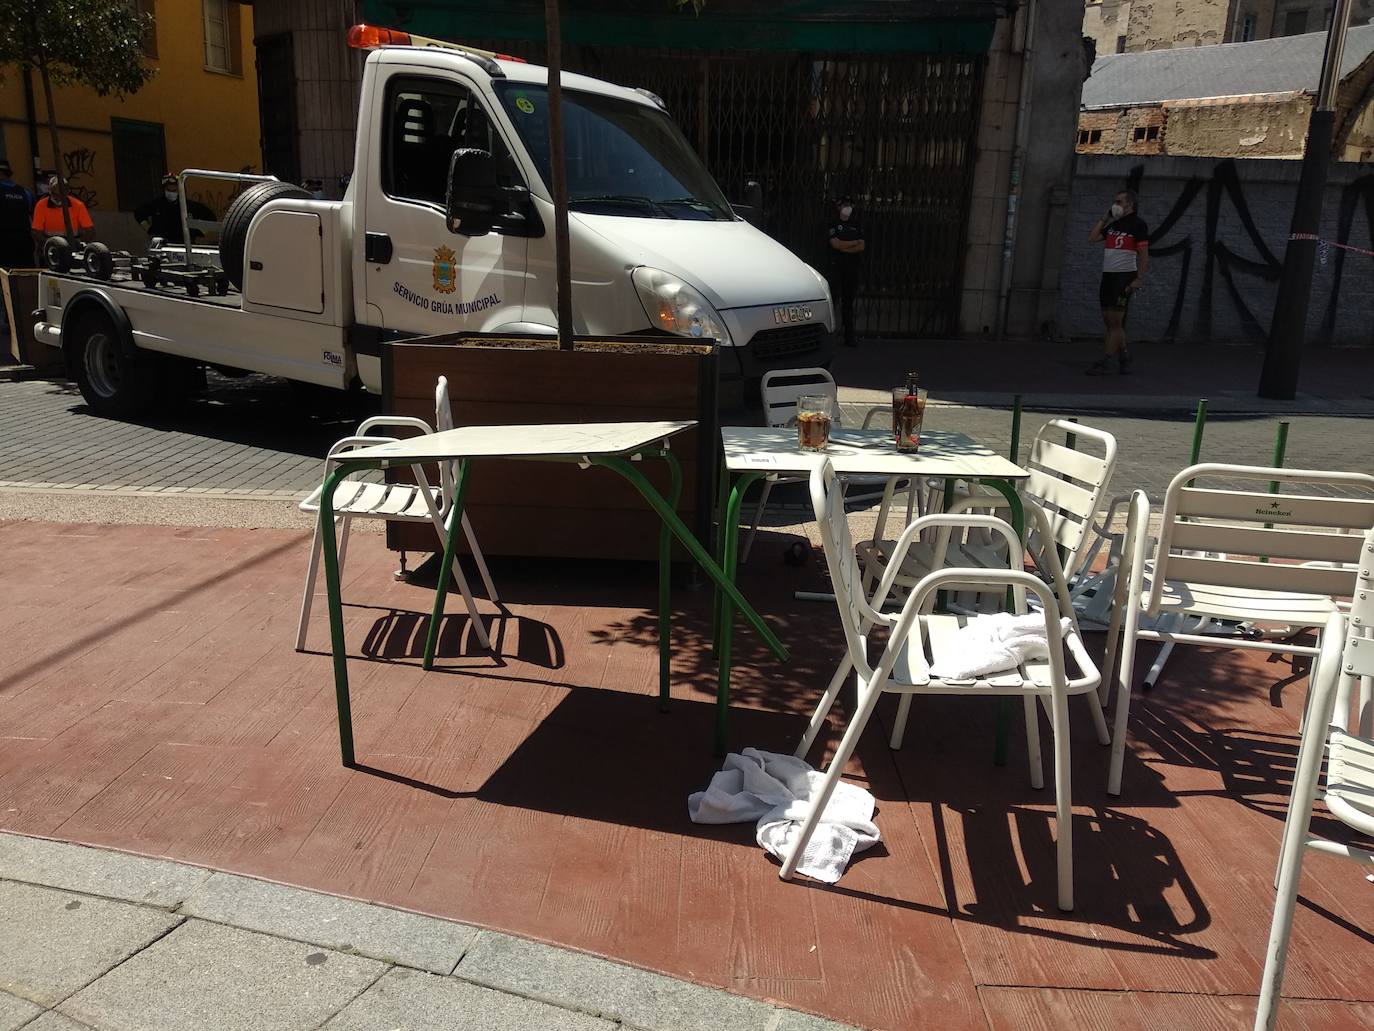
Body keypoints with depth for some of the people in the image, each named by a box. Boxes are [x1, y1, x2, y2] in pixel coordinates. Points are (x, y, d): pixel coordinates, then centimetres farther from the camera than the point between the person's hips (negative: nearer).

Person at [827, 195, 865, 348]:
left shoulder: (856, 225, 14)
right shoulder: (834, 225, 4)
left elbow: (861, 247, 3)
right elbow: (835, 244, -11)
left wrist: (843, 247, -8)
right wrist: (854, 243, -3)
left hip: (853, 267, 4)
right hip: (837, 267, -3)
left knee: (848, 302, 6)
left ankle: (849, 336, 7)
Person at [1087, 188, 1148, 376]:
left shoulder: (1138, 224, -4)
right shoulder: (1113, 225, 17)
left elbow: (1144, 253, -9)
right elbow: (1092, 237, 13)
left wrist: (1140, 278, -17)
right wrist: (1104, 218, 12)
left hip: (1125, 276, -8)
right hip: (1108, 275, 8)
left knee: (1115, 321, -8)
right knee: (1109, 320, 8)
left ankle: (1105, 362, -8)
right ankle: (1124, 358, 17)